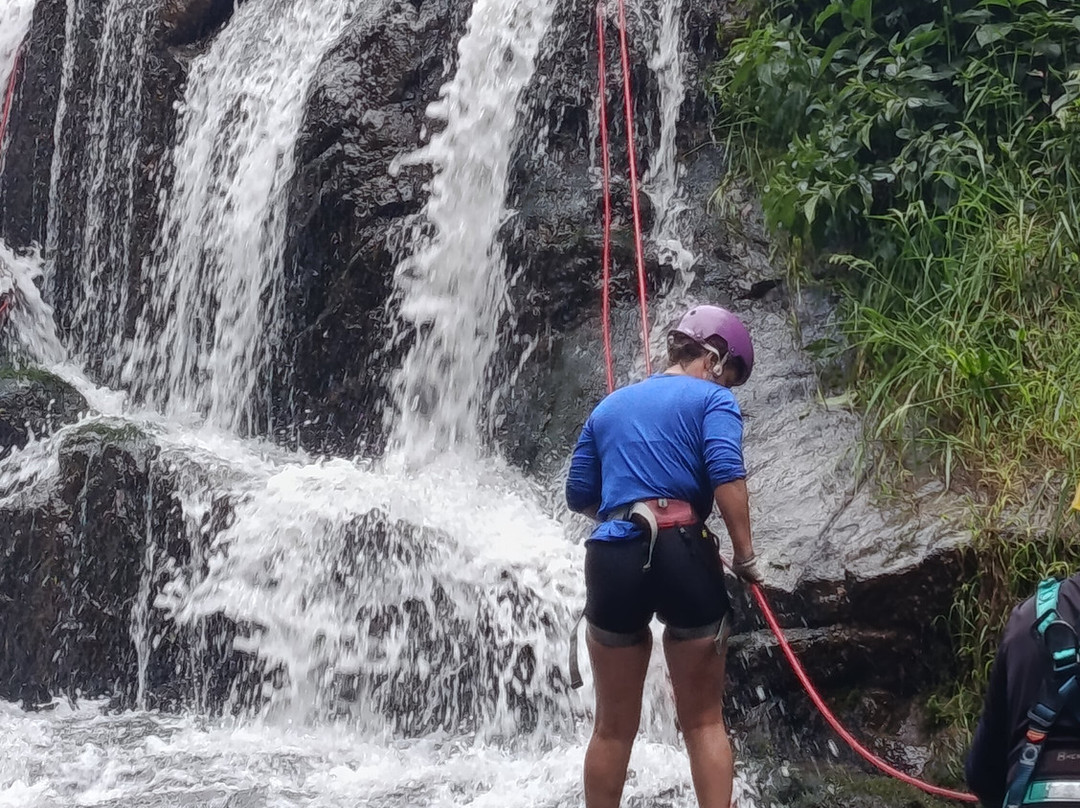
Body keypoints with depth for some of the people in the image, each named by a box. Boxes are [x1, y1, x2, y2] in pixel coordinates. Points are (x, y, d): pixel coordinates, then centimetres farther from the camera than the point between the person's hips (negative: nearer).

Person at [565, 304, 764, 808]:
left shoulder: (610, 406, 22)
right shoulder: (712, 398, 7)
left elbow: (578, 495, 21)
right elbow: (726, 476, -10)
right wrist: (745, 554, -5)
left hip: (613, 558, 4)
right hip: (682, 554, -3)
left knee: (613, 726, 14)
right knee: (703, 721, 8)